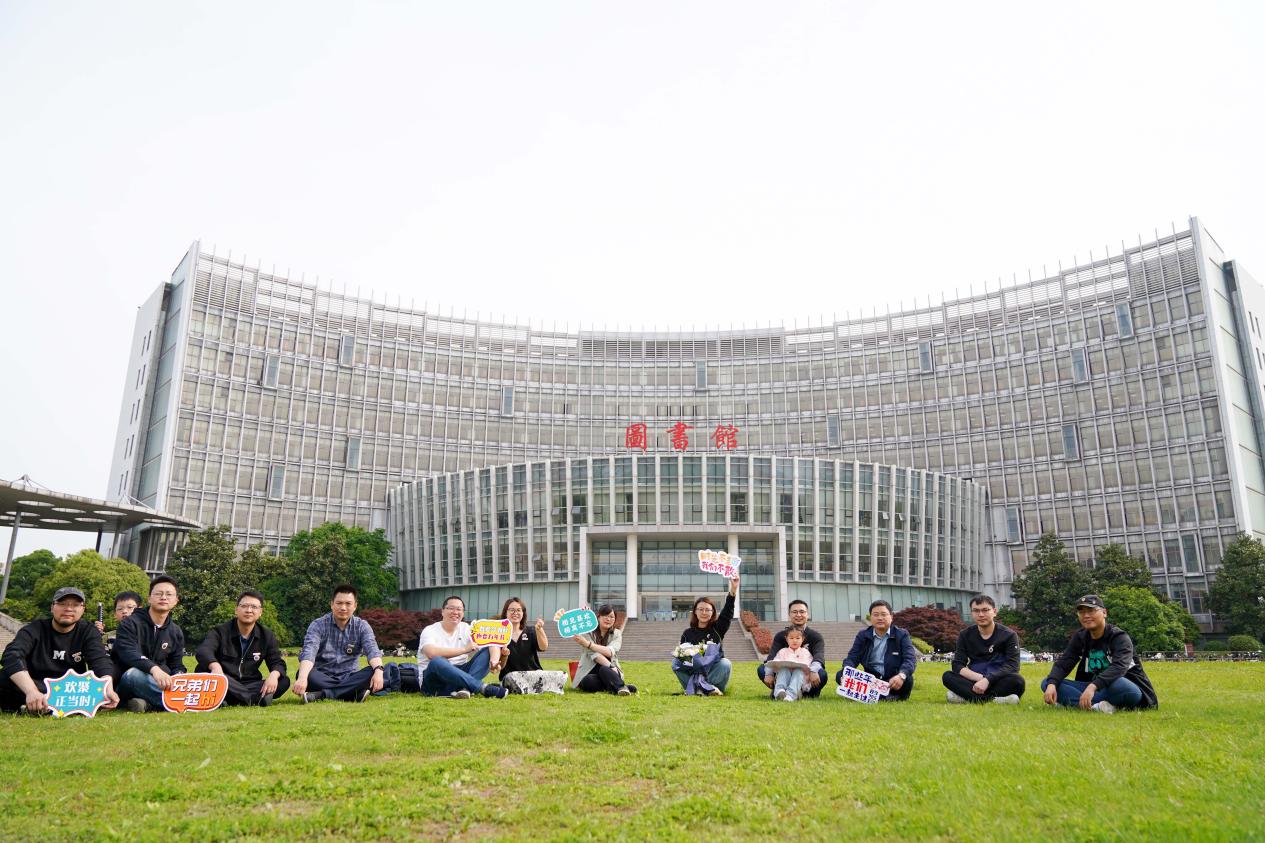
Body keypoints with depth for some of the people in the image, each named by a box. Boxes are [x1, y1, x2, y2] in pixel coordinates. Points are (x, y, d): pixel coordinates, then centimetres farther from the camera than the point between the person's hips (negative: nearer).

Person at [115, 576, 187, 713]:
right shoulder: (130, 623, -4)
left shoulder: (176, 632, 12)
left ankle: (147, 704, -27)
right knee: (135, 673, -40)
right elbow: (127, 653, -21)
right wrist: (153, 668, -40)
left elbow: (176, 665, 11)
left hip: (157, 682, 4)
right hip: (126, 681, -4)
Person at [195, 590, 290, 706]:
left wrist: (274, 675, -26)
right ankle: (255, 698, -37)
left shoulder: (267, 635, 7)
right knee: (203, 670, -33)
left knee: (283, 681, -21)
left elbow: (277, 662, 2)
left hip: (250, 685, 3)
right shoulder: (220, 631, -3)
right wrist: (215, 666, -48)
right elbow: (203, 651, -23)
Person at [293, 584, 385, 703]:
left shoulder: (362, 626, 2)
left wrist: (378, 670, -38)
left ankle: (322, 694, -31)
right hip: (322, 678, -1)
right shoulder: (318, 625, -4)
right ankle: (355, 694, -35)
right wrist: (302, 678, -42)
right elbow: (308, 652, -21)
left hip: (349, 678, 1)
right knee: (308, 674, -32)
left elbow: (372, 650, -15)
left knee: (372, 673, -28)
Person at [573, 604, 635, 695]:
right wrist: (611, 667, -32)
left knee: (604, 670, -34)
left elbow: (610, 652, -17)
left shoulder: (616, 634, 5)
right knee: (588, 682, -34)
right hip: (589, 672, 0)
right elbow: (593, 653, -17)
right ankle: (621, 687, -33)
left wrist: (588, 644, -28)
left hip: (609, 672, 0)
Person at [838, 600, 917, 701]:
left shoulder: (902, 635, 1)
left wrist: (901, 675, -36)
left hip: (892, 682, -3)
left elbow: (910, 659, -13)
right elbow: (852, 658, 0)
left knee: (907, 680, -34)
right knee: (840, 675, -22)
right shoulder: (862, 636, 8)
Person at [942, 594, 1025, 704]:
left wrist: (987, 680, -28)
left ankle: (967, 697, -31)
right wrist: (980, 678, -22)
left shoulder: (1009, 635, 0)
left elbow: (1012, 666, -13)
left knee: (1017, 681, -33)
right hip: (975, 683, 2)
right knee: (947, 676, -24)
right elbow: (957, 665, -3)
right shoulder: (965, 635, 7)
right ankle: (992, 699, -36)